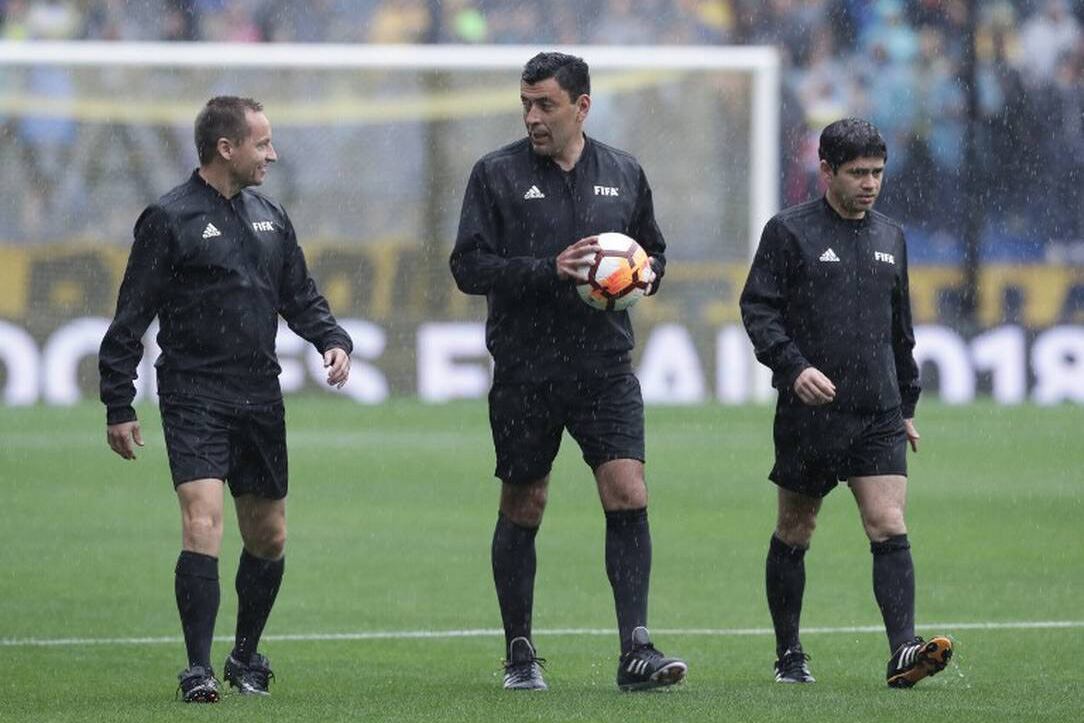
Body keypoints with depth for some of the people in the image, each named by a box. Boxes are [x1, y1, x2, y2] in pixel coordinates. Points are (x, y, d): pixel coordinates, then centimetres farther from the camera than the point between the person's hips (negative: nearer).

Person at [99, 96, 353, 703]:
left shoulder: (270, 218, 13)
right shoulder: (169, 219, -6)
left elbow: (301, 298, 22)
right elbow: (131, 319, -4)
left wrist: (334, 340, 2)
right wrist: (119, 407, -7)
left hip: (260, 400, 6)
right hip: (194, 396, -6)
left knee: (269, 537, 11)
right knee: (203, 522, -19)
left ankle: (247, 656, 30)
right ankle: (199, 670, -15)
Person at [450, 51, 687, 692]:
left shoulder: (624, 174, 9)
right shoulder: (498, 175, -1)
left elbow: (654, 251, 21)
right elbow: (469, 266, -6)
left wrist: (642, 274, -3)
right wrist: (549, 271, -19)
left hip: (606, 367, 2)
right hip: (524, 369, -1)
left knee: (629, 495, -12)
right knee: (523, 508, 6)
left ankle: (636, 650, -13)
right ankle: (520, 652, 20)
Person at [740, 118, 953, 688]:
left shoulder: (890, 237, 14)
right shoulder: (789, 232, -2)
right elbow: (757, 308, -7)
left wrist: (908, 405, 23)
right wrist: (793, 366, -22)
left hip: (879, 415, 3)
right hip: (808, 412, -3)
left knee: (890, 529, -11)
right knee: (794, 534, 8)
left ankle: (903, 652, -20)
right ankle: (789, 655, 21)